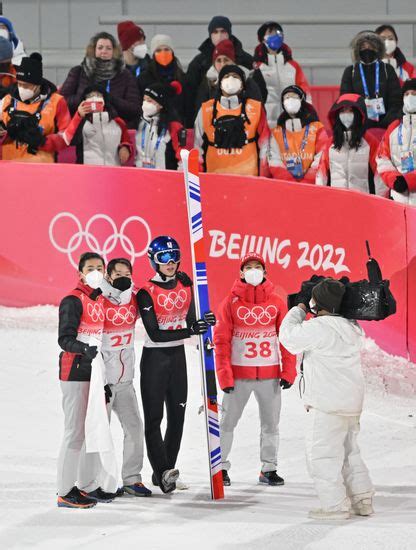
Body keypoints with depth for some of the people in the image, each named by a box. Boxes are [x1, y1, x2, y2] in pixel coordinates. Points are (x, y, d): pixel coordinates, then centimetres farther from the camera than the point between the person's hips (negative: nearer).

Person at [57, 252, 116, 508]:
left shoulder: (102, 299, 13)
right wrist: (85, 349, -36)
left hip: (96, 370, 8)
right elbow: (65, 338, -17)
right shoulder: (73, 301, -11)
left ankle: (87, 485, 22)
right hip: (75, 372, -8)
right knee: (76, 431, -9)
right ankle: (66, 492, -6)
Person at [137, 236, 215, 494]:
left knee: (177, 416, 6)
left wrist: (203, 323, -11)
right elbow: (155, 333, -19)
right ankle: (162, 472, -16)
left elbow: (190, 321, 10)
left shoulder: (185, 286, 4)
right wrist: (189, 331, -26)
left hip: (178, 357, 6)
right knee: (154, 417, -9)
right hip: (154, 358, -6)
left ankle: (165, 472, 13)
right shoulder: (147, 293, -12)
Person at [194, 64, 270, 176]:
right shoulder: (206, 109, 9)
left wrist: (263, 180, -1)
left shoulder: (255, 108, 5)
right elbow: (198, 145, 13)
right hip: (214, 176, 1)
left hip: (248, 176, -1)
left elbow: (264, 145, 5)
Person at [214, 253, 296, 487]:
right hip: (239, 373, -2)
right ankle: (220, 467, 15)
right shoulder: (231, 302, -2)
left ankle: (269, 468, 18)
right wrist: (224, 375, -8)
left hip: (270, 374, 2)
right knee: (228, 421, 4)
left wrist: (289, 371, -2)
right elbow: (222, 340, -3)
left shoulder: (276, 302, 3)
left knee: (271, 422, 8)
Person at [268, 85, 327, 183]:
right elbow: (275, 163, 5)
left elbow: (321, 160, -1)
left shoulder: (316, 128, 7)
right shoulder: (276, 132, 13)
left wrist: (305, 184, -12)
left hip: (311, 186, -2)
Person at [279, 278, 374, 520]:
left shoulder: (319, 328, -19)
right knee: (349, 451, 20)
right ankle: (362, 499, 22)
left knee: (322, 455, 0)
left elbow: (289, 336, -7)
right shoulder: (353, 328, 7)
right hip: (353, 402, 9)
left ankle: (336, 505, -1)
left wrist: (300, 308, 5)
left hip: (327, 405, -9)